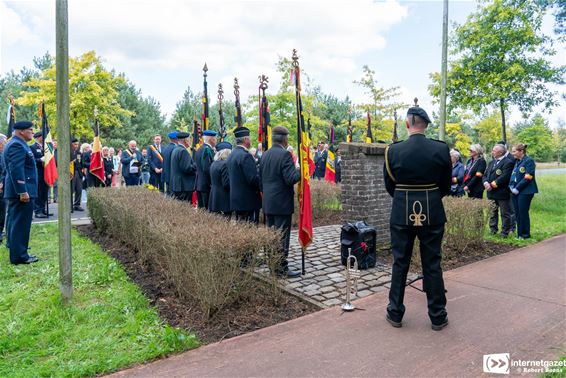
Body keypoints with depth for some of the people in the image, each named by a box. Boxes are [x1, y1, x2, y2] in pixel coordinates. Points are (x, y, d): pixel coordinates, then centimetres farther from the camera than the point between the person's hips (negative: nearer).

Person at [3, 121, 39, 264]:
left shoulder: (19, 144, 18)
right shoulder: (17, 145, -14)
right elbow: (16, 170, -23)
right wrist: (23, 192, -25)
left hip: (18, 192, 11)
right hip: (21, 192, -11)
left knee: (16, 223, 14)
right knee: (21, 224, -5)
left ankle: (17, 252, 23)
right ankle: (19, 256, 0)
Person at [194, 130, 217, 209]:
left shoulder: (199, 149, 15)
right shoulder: (207, 150, -15)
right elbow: (207, 168, -22)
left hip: (199, 184, 10)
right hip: (207, 185, -10)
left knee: (201, 208, 14)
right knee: (208, 208, -6)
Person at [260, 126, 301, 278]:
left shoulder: (265, 155, 8)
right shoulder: (285, 154, -16)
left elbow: (261, 177, 14)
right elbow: (291, 178, -21)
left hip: (268, 203, 8)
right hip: (282, 203, -8)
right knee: (282, 237, 0)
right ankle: (281, 268, 6)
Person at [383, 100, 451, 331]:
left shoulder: (393, 150, -9)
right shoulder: (441, 149, -6)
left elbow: (389, 185, 2)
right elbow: (446, 186, 4)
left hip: (401, 214, 0)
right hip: (432, 214, 1)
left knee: (400, 263, 11)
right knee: (432, 264, 11)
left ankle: (395, 314, 22)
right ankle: (438, 316, 23)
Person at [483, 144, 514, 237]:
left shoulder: (508, 163, -10)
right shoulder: (491, 162, 16)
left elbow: (504, 177, -20)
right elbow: (485, 175, 12)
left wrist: (493, 184, -18)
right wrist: (486, 183, -8)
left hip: (502, 193, -8)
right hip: (491, 193, 8)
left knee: (505, 214, 3)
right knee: (492, 213, 14)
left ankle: (505, 232, 10)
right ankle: (493, 231, 23)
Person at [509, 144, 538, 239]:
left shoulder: (529, 161, -9)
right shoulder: (516, 161, 12)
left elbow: (527, 178, -15)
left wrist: (517, 188, -15)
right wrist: (511, 186, 0)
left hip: (525, 192, -7)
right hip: (515, 191, 7)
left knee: (523, 213, -2)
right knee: (517, 213, 10)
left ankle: (525, 234, 10)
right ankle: (519, 234, 20)